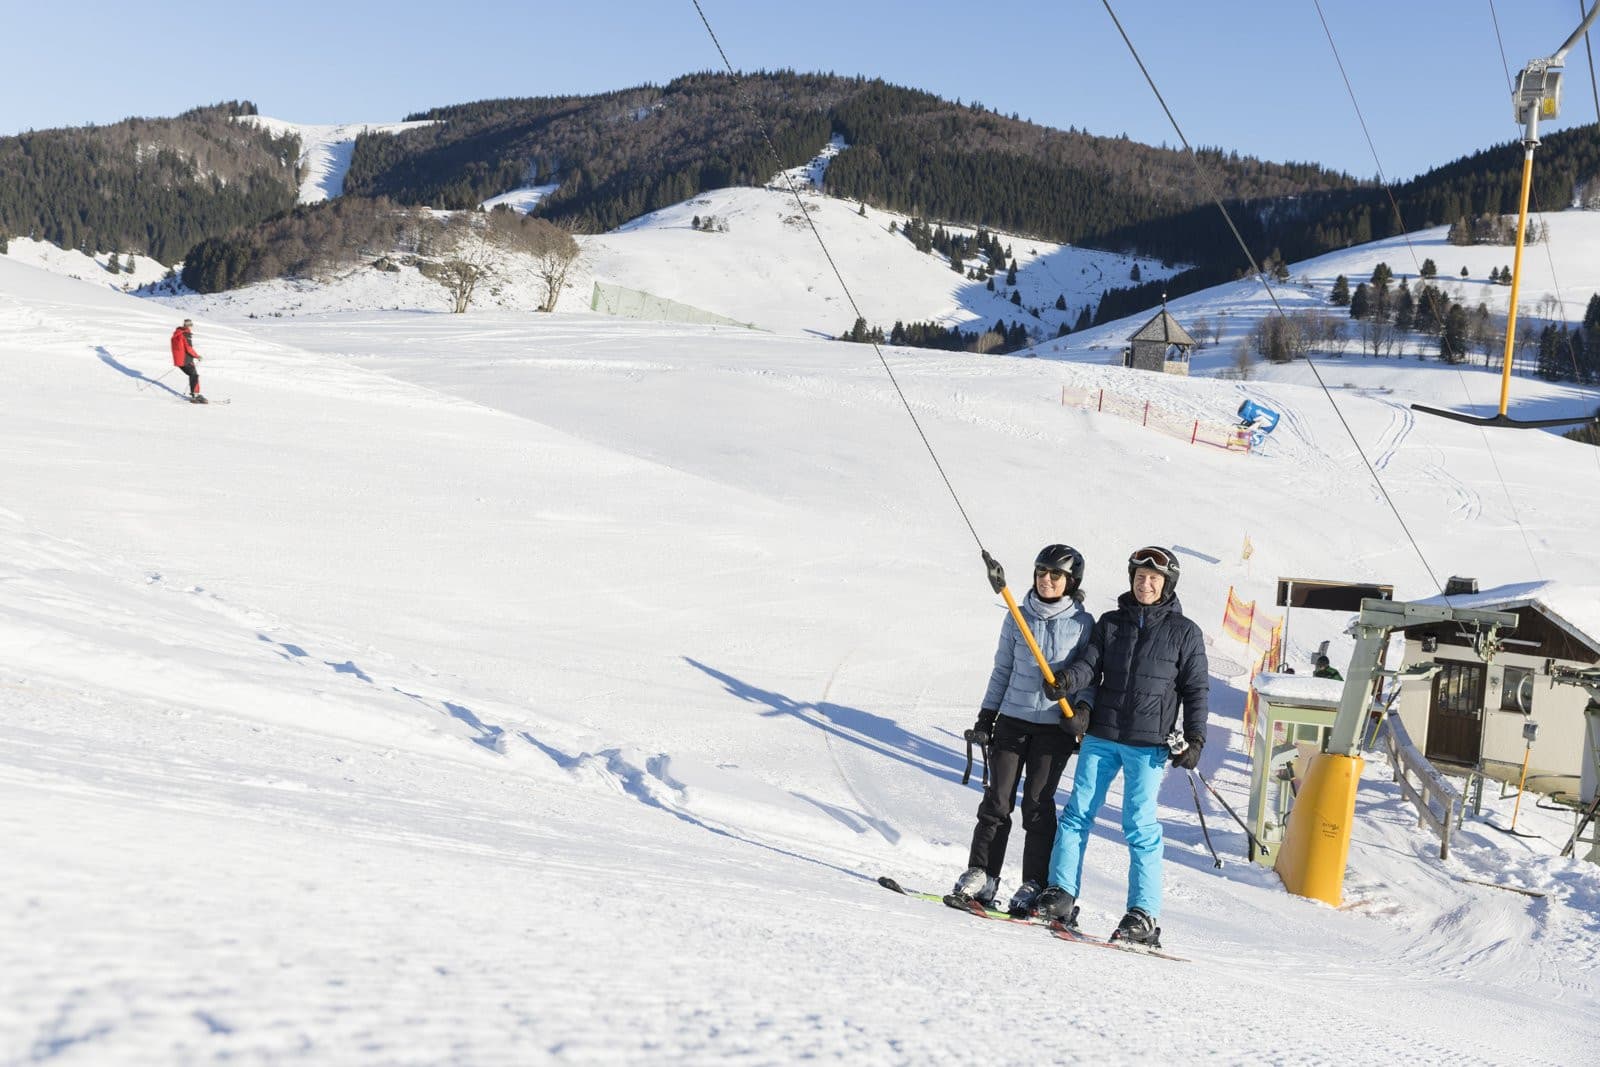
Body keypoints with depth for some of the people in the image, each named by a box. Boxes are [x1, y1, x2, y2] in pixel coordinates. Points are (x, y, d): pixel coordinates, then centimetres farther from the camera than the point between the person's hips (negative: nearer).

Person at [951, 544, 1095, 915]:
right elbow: (1002, 669, 12)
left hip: (1055, 725, -2)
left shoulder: (1082, 623, 0)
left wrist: (1083, 708, -14)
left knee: (1038, 804, -2)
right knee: (997, 801, 1)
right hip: (1012, 719, 2)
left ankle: (1034, 885, 5)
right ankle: (981, 875, 7)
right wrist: (986, 715, 9)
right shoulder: (1018, 617, 6)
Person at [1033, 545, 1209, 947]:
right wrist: (1067, 677, -20)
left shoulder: (1184, 632, 3)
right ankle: (1061, 895, 8)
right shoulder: (1110, 623, 10)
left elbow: (1197, 689, 5)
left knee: (1140, 825, -5)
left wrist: (1195, 739, -3)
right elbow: (1090, 664, 2)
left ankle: (1144, 916, -1)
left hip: (1149, 744, -3)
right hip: (1101, 736, 3)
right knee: (1078, 812, 1)